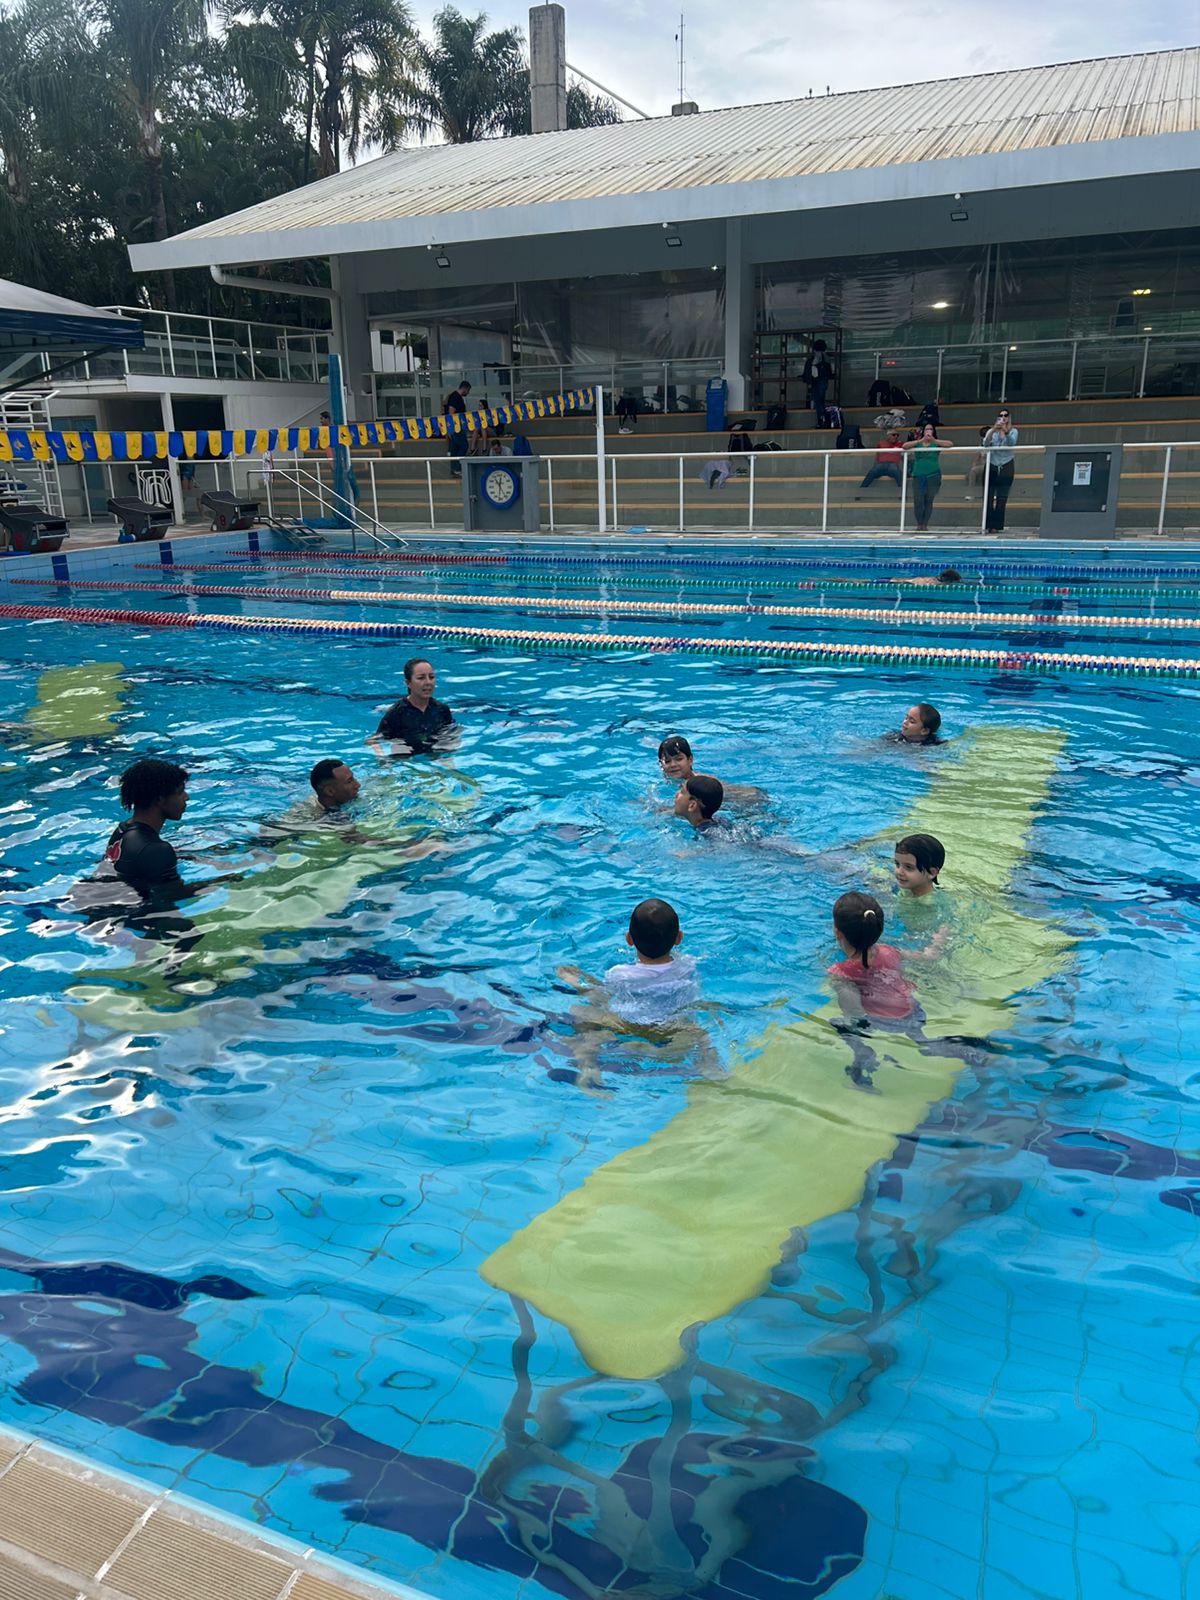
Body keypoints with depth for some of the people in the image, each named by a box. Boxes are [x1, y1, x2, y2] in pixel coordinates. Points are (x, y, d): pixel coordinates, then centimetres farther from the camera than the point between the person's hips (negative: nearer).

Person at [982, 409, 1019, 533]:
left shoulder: (1013, 431, 5)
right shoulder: (991, 431, 8)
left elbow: (1012, 442, -16)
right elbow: (985, 444, -10)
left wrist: (1005, 431, -33)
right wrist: (993, 430, -26)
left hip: (1006, 467, -1)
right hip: (992, 466, 1)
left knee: (1002, 499, -3)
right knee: (988, 497, -5)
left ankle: (996, 526, -2)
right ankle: (987, 525, -3)